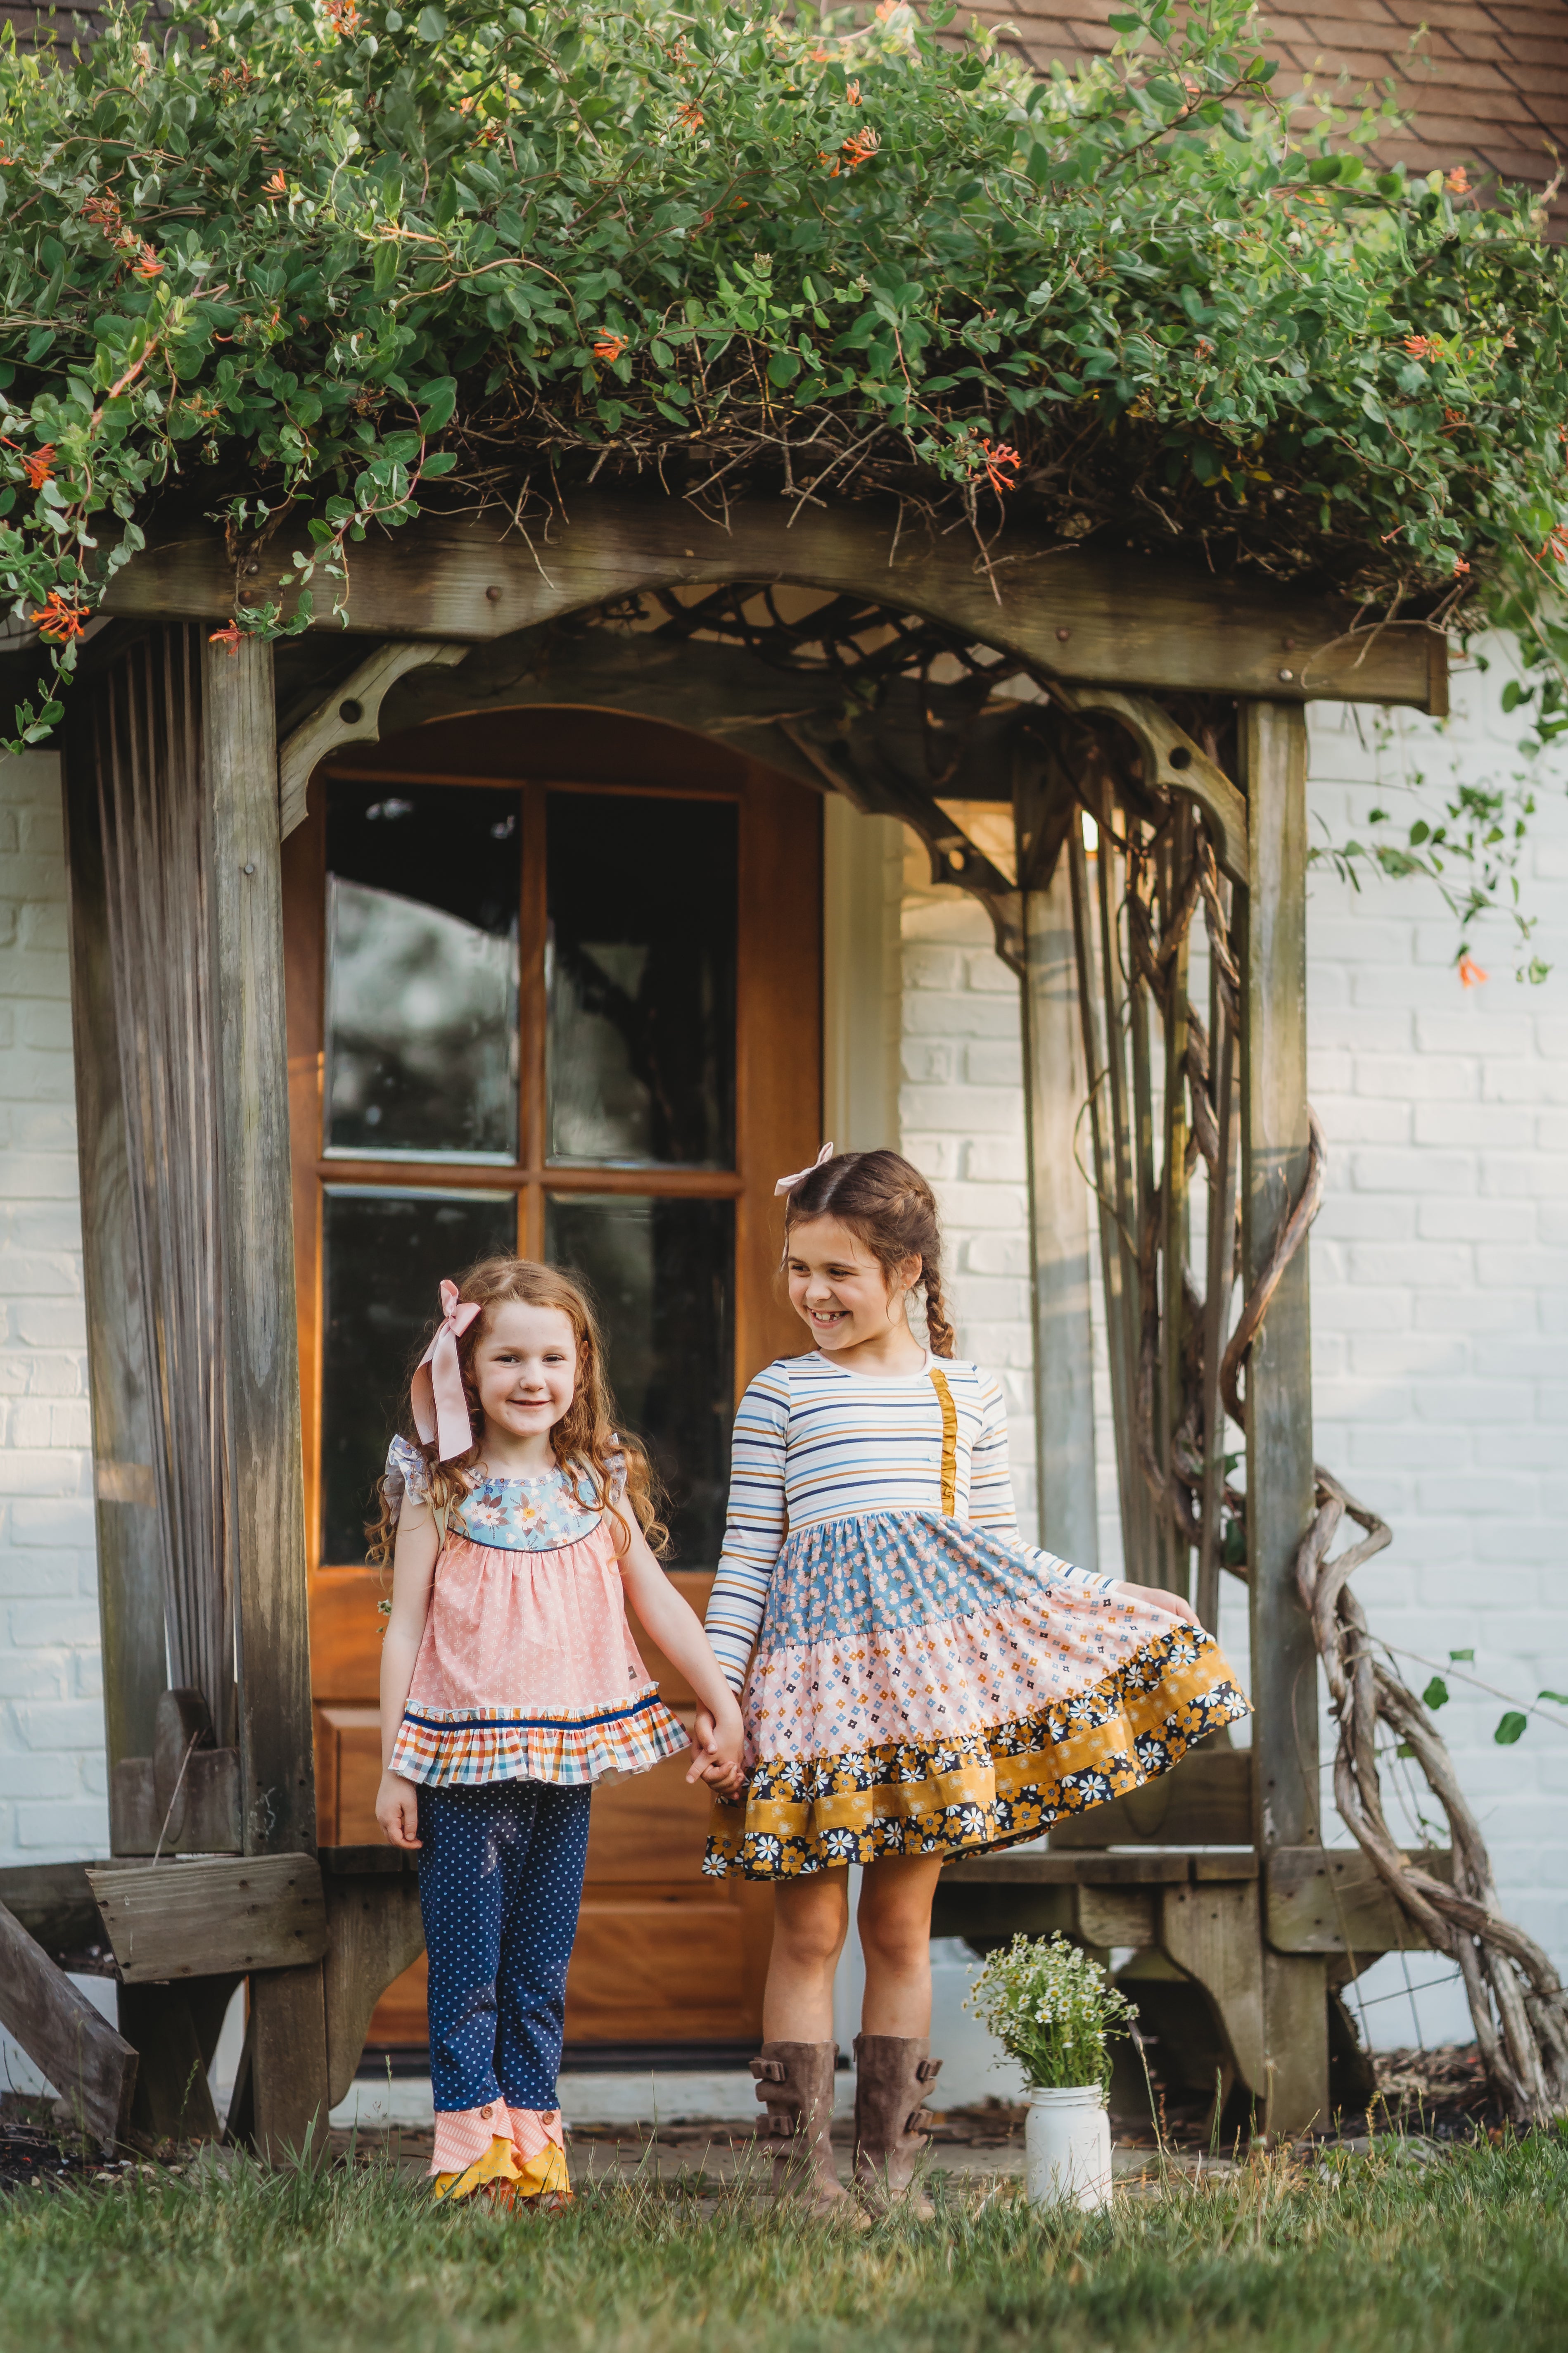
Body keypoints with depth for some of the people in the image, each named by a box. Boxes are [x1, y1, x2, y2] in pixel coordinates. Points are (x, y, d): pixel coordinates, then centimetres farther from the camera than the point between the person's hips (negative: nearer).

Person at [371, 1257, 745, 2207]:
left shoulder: (599, 1486, 7)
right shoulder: (439, 1492, -2)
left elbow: (658, 1600, 14)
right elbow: (406, 1630, -1)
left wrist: (723, 1704, 11)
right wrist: (393, 1767, -3)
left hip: (567, 1756, 3)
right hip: (465, 1759, -3)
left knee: (544, 1968, 8)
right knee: (468, 1967, -1)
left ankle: (531, 2131, 14)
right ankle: (471, 2138, 5)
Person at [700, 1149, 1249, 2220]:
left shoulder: (968, 1396, 10)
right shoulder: (782, 1393, 5)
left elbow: (1000, 1547, 15)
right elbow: (748, 1553, 4)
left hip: (930, 1648, 2)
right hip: (815, 1654, -2)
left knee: (901, 1924, 6)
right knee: (808, 1927, -2)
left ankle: (888, 2156, 13)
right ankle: (804, 2158, 1)